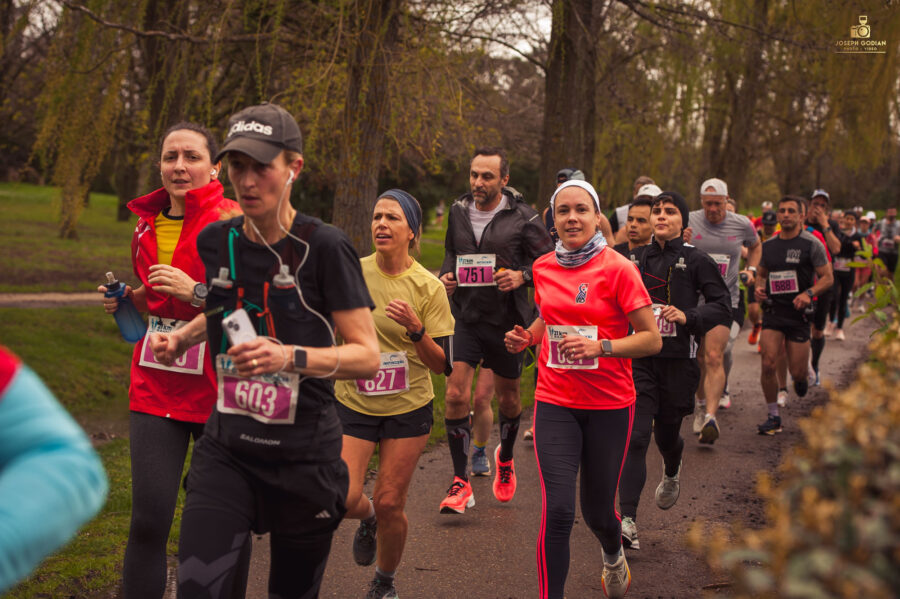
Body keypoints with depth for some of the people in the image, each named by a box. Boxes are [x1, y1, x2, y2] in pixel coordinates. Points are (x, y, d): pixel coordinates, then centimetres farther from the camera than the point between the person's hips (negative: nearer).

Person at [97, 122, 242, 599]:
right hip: (155, 385, 4)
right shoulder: (148, 225, 11)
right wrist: (127, 300, 8)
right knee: (148, 519, -3)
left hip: (218, 387, -4)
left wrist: (197, 293, -21)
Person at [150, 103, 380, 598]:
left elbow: (367, 357, -13)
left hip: (303, 453, -3)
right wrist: (181, 338, 6)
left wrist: (292, 357, -28)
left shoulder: (324, 247, -13)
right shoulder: (216, 241, 2)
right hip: (226, 446, 4)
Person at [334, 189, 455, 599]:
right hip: (353, 404, 1)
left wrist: (416, 329, -25)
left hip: (408, 409, -1)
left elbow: (442, 365, -10)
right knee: (342, 499, -12)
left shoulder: (428, 288, -9)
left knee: (389, 504, 1)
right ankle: (367, 519, 27)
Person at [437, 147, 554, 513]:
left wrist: (522, 276, -20)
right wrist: (446, 275, 1)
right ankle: (461, 483, -3)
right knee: (455, 394, -11)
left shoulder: (522, 218, -8)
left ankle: (505, 458, 45)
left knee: (508, 398, 15)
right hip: (465, 316, 2)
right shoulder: (458, 212, 3)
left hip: (507, 320, -2)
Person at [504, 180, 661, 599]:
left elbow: (652, 339, -10)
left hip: (609, 406, -2)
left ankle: (613, 555, 49)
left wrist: (600, 347, -24)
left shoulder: (617, 269, -10)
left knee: (598, 511, 13)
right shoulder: (543, 268, 3)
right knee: (557, 510, -12)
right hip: (555, 403, 2)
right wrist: (527, 337, 3)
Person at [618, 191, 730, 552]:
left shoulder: (696, 261, -1)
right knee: (635, 436, -11)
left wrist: (687, 316, -17)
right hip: (639, 358, 1)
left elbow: (722, 306, -3)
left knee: (667, 433, 13)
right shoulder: (636, 259, 8)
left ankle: (672, 473, 51)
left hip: (678, 360, -1)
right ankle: (627, 520, -14)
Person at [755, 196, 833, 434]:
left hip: (799, 312, -2)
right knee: (768, 363, -14)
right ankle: (773, 417, -1)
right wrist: (759, 287, 0)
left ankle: (800, 378, 40)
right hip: (773, 310, 2)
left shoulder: (811, 244, -4)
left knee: (797, 371, 0)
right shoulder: (768, 245, 8)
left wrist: (809, 293, -20)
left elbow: (827, 278, -3)